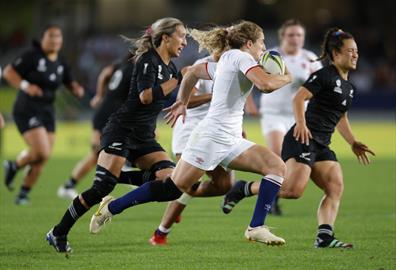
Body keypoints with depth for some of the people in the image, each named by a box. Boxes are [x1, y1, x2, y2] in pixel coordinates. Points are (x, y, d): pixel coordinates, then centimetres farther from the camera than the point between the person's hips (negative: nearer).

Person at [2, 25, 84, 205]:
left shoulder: (61, 63, 9)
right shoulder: (32, 56, -9)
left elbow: (71, 84, 18)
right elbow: (8, 72, -10)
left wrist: (77, 89, -5)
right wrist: (25, 85, -24)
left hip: (47, 111, 6)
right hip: (27, 111, -6)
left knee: (42, 159, 3)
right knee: (42, 153, -19)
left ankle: (24, 194, 18)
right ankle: (14, 166, 10)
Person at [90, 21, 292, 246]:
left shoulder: (226, 62, 19)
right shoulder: (240, 57, -9)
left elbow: (194, 72, 30)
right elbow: (265, 84, -25)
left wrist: (182, 102, 37)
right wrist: (285, 78, -6)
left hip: (231, 142, 10)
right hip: (211, 136, -10)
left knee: (277, 167, -6)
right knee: (173, 189, -7)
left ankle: (256, 228, -10)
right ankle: (111, 208, 5)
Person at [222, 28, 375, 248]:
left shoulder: (349, 87, 20)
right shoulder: (325, 75, -7)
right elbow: (299, 98, -17)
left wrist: (354, 143, 26)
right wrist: (301, 123, -30)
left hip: (322, 145, 9)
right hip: (303, 138, -9)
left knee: (336, 188, -6)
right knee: (294, 189, -21)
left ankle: (325, 236, -13)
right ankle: (242, 190, -6)